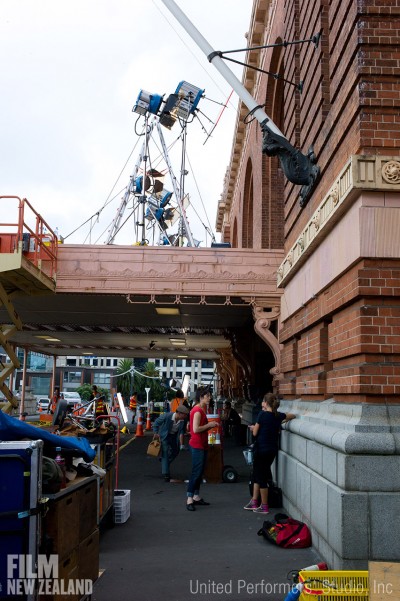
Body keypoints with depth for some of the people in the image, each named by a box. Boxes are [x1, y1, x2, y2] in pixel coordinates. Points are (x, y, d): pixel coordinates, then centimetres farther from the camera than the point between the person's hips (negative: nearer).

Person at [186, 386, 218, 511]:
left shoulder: (202, 409, 14)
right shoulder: (197, 411, -17)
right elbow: (196, 429, -24)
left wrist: (210, 425, 5)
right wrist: (209, 425, -14)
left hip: (202, 445, 10)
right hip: (197, 445, -10)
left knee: (200, 472, 14)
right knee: (196, 472, -9)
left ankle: (196, 497, 22)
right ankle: (189, 499, -6)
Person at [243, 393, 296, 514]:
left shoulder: (262, 414, -14)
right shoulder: (279, 415, 4)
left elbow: (255, 433, -8)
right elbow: (293, 416, 23)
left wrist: (252, 428, 12)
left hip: (261, 449, -6)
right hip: (273, 449, 6)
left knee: (261, 476, 4)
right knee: (257, 474, 17)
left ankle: (264, 507, 9)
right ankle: (254, 502, 21)